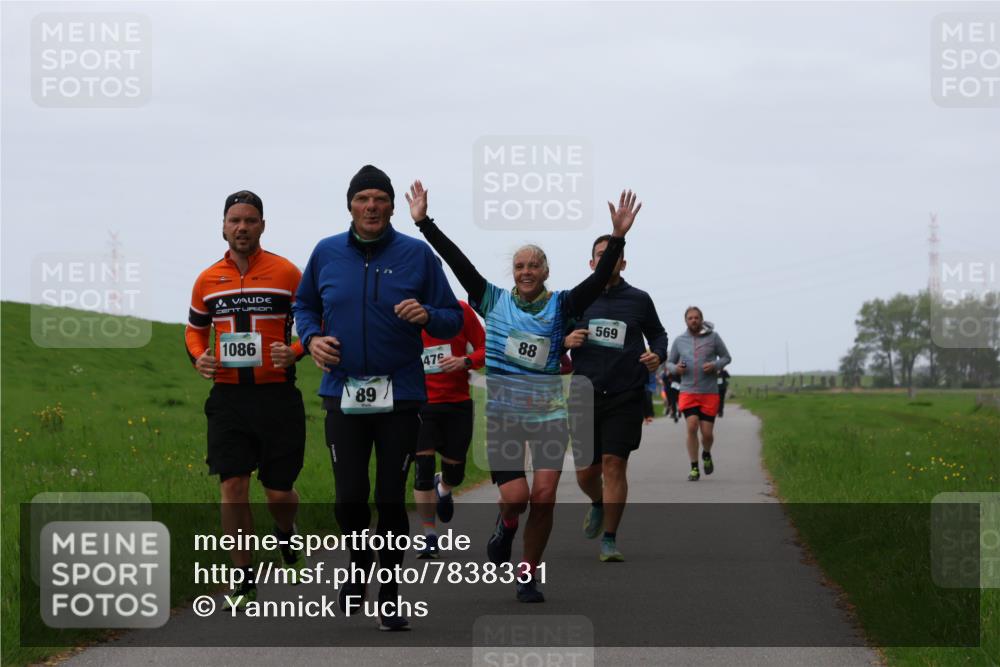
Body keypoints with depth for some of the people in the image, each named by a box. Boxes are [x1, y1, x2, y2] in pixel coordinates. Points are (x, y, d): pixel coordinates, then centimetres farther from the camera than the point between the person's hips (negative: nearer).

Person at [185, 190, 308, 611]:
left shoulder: (286, 273, -2)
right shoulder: (207, 280, 7)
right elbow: (195, 327, 21)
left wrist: (294, 352, -15)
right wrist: (198, 357, 1)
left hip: (277, 397, -2)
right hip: (228, 398, 2)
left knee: (279, 490, 3)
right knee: (232, 486, -4)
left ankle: (285, 534, 39)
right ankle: (243, 581, 6)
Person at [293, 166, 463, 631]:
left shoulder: (417, 254, -1)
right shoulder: (326, 253, 5)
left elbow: (453, 319, 3)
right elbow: (304, 306, 20)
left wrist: (427, 316, -19)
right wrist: (312, 337, 0)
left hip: (400, 396, -1)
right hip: (344, 395, 1)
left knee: (391, 497, 1)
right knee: (349, 497, -4)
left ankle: (390, 591, 16)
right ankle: (359, 565, 25)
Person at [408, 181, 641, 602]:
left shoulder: (561, 306, 2)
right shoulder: (493, 301, 4)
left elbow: (600, 279, -10)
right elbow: (457, 262, -2)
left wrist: (618, 237, -23)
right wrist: (424, 223, -8)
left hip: (549, 412, 0)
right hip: (503, 413, 0)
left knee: (544, 497, -8)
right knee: (515, 497, -11)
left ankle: (528, 576, 10)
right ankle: (506, 525, 28)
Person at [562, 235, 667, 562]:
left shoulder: (639, 299, 5)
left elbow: (657, 333, 19)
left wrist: (657, 355, -3)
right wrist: (566, 341, -8)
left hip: (626, 397, -2)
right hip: (586, 396, 2)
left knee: (614, 464, -11)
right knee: (586, 472, 6)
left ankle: (610, 539, -2)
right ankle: (598, 504, 42)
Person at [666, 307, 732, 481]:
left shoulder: (713, 337, 2)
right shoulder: (679, 341, 7)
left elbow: (726, 357, 9)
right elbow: (669, 363, 16)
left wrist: (715, 365, -12)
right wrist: (675, 368, -8)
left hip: (709, 393, -1)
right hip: (688, 391, 1)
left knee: (707, 432, -1)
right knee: (692, 426, -16)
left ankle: (706, 455, 33)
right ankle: (694, 468, -7)